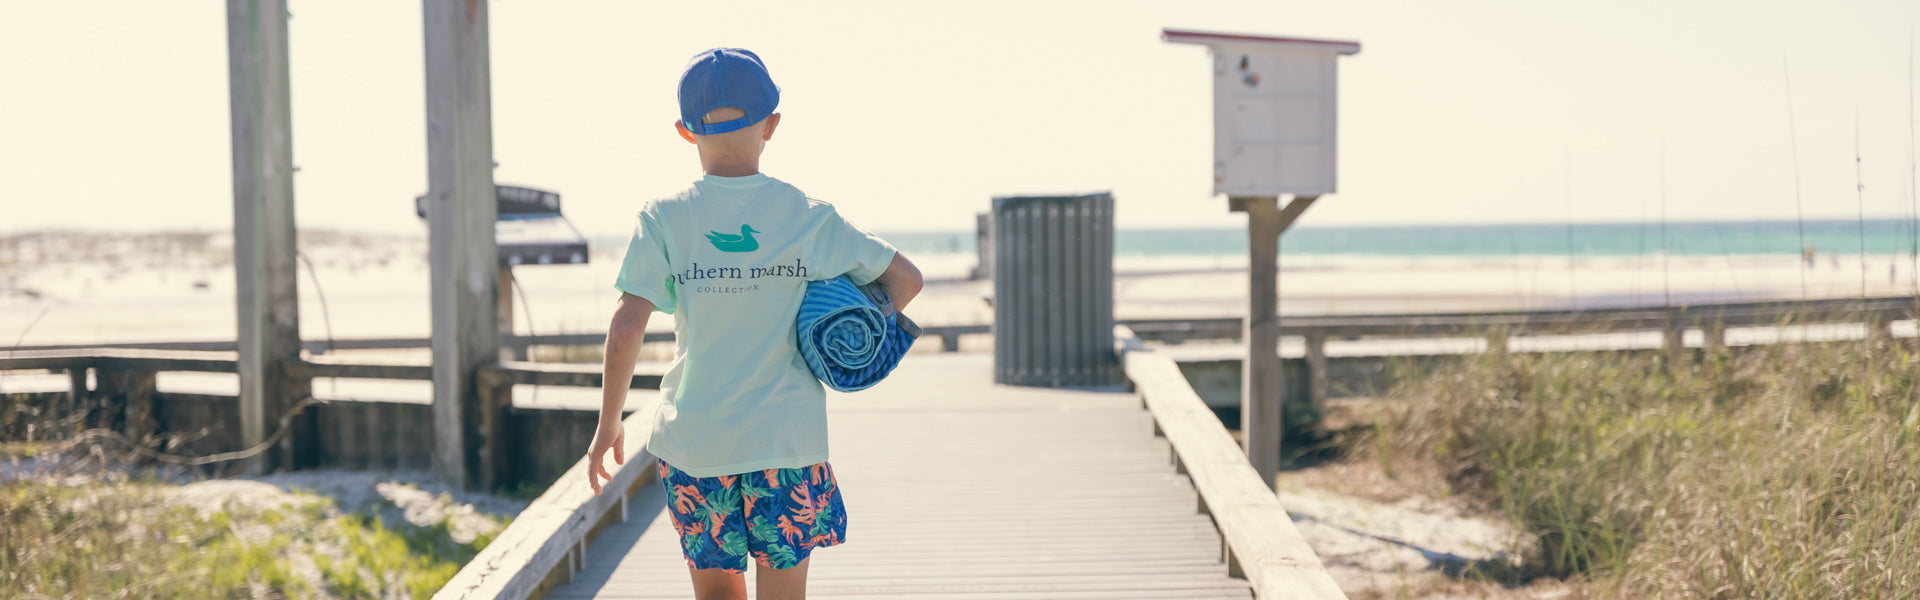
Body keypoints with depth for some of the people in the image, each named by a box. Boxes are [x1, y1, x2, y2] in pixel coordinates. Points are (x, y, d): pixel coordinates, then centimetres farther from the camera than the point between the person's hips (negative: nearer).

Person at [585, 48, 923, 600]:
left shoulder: (664, 219, -3)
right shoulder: (808, 218, -1)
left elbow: (625, 331, -9)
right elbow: (906, 279, 3)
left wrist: (608, 424, 2)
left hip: (693, 441, 1)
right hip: (787, 438, -1)